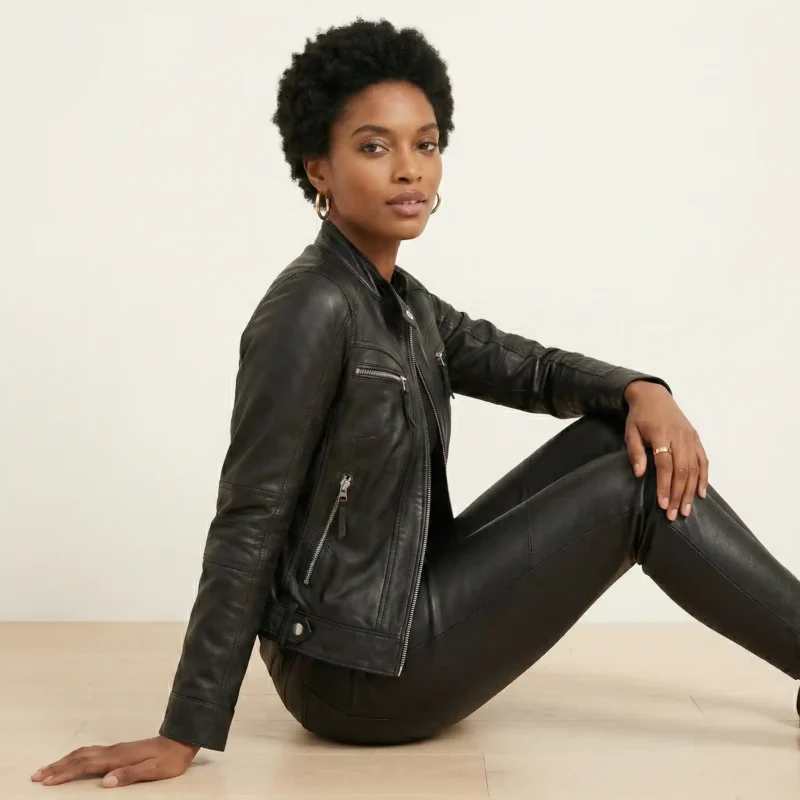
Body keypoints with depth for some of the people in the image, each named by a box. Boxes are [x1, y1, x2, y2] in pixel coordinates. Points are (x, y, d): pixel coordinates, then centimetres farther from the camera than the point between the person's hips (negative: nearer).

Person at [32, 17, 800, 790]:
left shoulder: (403, 303, 8)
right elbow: (248, 523, -22)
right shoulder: (310, 309, -19)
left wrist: (641, 391, -9)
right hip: (354, 665, -9)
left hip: (406, 605, 9)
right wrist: (184, 737, -20)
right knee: (637, 490, -11)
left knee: (629, 439, 3)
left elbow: (527, 366, 12)